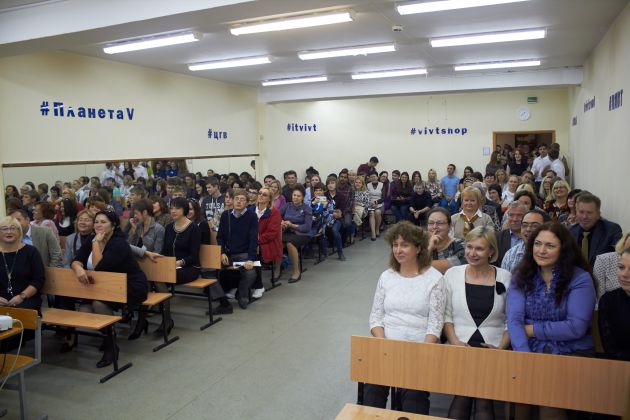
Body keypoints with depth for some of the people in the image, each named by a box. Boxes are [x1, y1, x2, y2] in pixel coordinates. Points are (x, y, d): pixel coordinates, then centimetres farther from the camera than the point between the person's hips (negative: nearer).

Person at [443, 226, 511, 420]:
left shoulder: (505, 278, 5)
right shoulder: (452, 274, 5)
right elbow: (446, 315, 7)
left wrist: (501, 347, -6)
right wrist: (454, 341, -7)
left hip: (492, 351, 0)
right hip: (460, 349, 0)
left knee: (483, 399, -20)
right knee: (462, 396, -22)